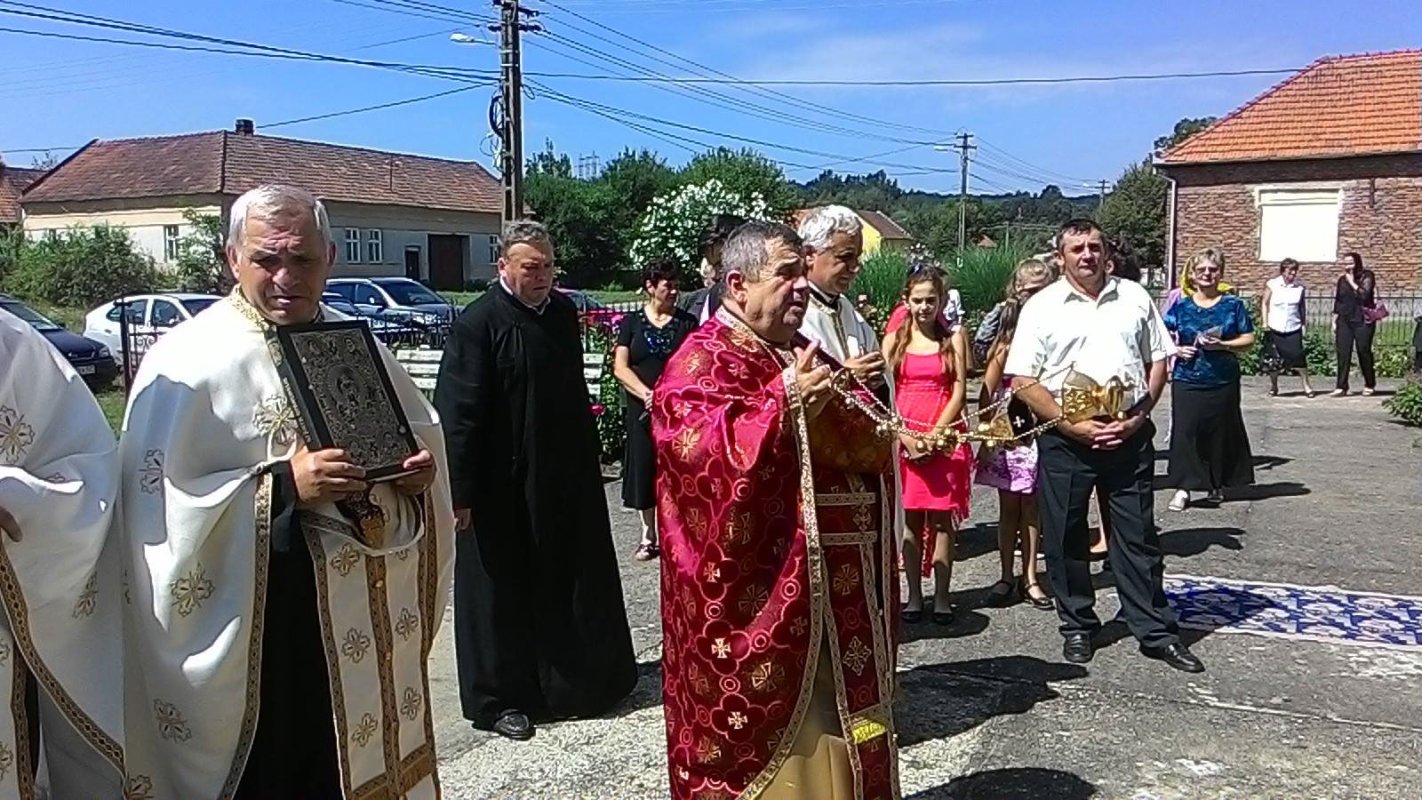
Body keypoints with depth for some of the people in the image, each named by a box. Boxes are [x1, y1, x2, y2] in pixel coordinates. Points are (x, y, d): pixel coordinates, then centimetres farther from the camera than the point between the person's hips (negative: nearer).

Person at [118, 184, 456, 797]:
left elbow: (422, 439, 17)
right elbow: (160, 503, -16)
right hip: (261, 628, -5)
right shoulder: (192, 360, -10)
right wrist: (284, 485, -25)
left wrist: (417, 471, -6)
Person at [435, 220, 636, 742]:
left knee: (571, 582, 18)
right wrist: (461, 492, -19)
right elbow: (458, 412, -17)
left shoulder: (563, 312, 6)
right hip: (505, 488, -6)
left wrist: (588, 459, 17)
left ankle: (581, 681, 34)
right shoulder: (479, 323, -15)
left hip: (567, 479, 7)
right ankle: (498, 698, 21)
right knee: (503, 591, 6)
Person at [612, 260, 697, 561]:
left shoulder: (687, 323, 4)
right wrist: (648, 395, -17)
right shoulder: (631, 322, 4)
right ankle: (649, 537, 21)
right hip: (643, 410, 1)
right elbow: (620, 367, -3)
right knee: (645, 470, 7)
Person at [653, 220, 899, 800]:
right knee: (766, 723, 2)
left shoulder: (805, 358, 16)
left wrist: (837, 408, -10)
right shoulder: (702, 362, -8)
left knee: (837, 725, 15)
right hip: (761, 586, -7)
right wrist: (782, 404, -22)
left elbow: (875, 442, 10)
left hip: (838, 578, 8)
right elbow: (704, 452, -24)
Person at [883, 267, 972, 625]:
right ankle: (914, 595, 9)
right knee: (910, 517, 2)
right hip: (903, 438, 1)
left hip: (945, 437, -1)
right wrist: (905, 436, -10)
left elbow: (959, 392, -1)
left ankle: (941, 597, 5)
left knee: (942, 517, 0)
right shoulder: (894, 340, 7)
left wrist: (935, 434, -11)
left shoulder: (953, 340, 6)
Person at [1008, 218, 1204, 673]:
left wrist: (1138, 417, -3)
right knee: (1065, 537, 7)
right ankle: (1077, 627, 24)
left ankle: (1156, 632, 18)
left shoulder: (1134, 298, 8)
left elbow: (1158, 361, 11)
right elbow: (1022, 380, -6)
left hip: (1129, 436, 2)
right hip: (1065, 440, -1)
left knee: (1138, 535, 8)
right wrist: (1071, 426, -13)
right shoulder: (1042, 307, -1)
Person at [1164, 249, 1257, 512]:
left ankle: (1218, 485, 24)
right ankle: (1183, 487, -2)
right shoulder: (1181, 307, 5)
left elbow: (1249, 339, 2)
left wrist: (1222, 345, -14)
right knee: (1184, 431, -6)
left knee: (1221, 432, 7)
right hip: (1187, 380, 0)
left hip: (1222, 381, 0)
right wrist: (1177, 350, -10)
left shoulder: (1233, 305, 4)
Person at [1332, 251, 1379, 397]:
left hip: (1362, 321, -4)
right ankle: (1341, 386, -2)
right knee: (1343, 354, -2)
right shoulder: (1342, 279, 11)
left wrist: (1352, 282, -13)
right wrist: (1334, 321, 12)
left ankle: (1370, 385, 16)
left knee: (1364, 352, 1)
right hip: (1344, 321, 4)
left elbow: (1364, 295, -18)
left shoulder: (1366, 276, -3)